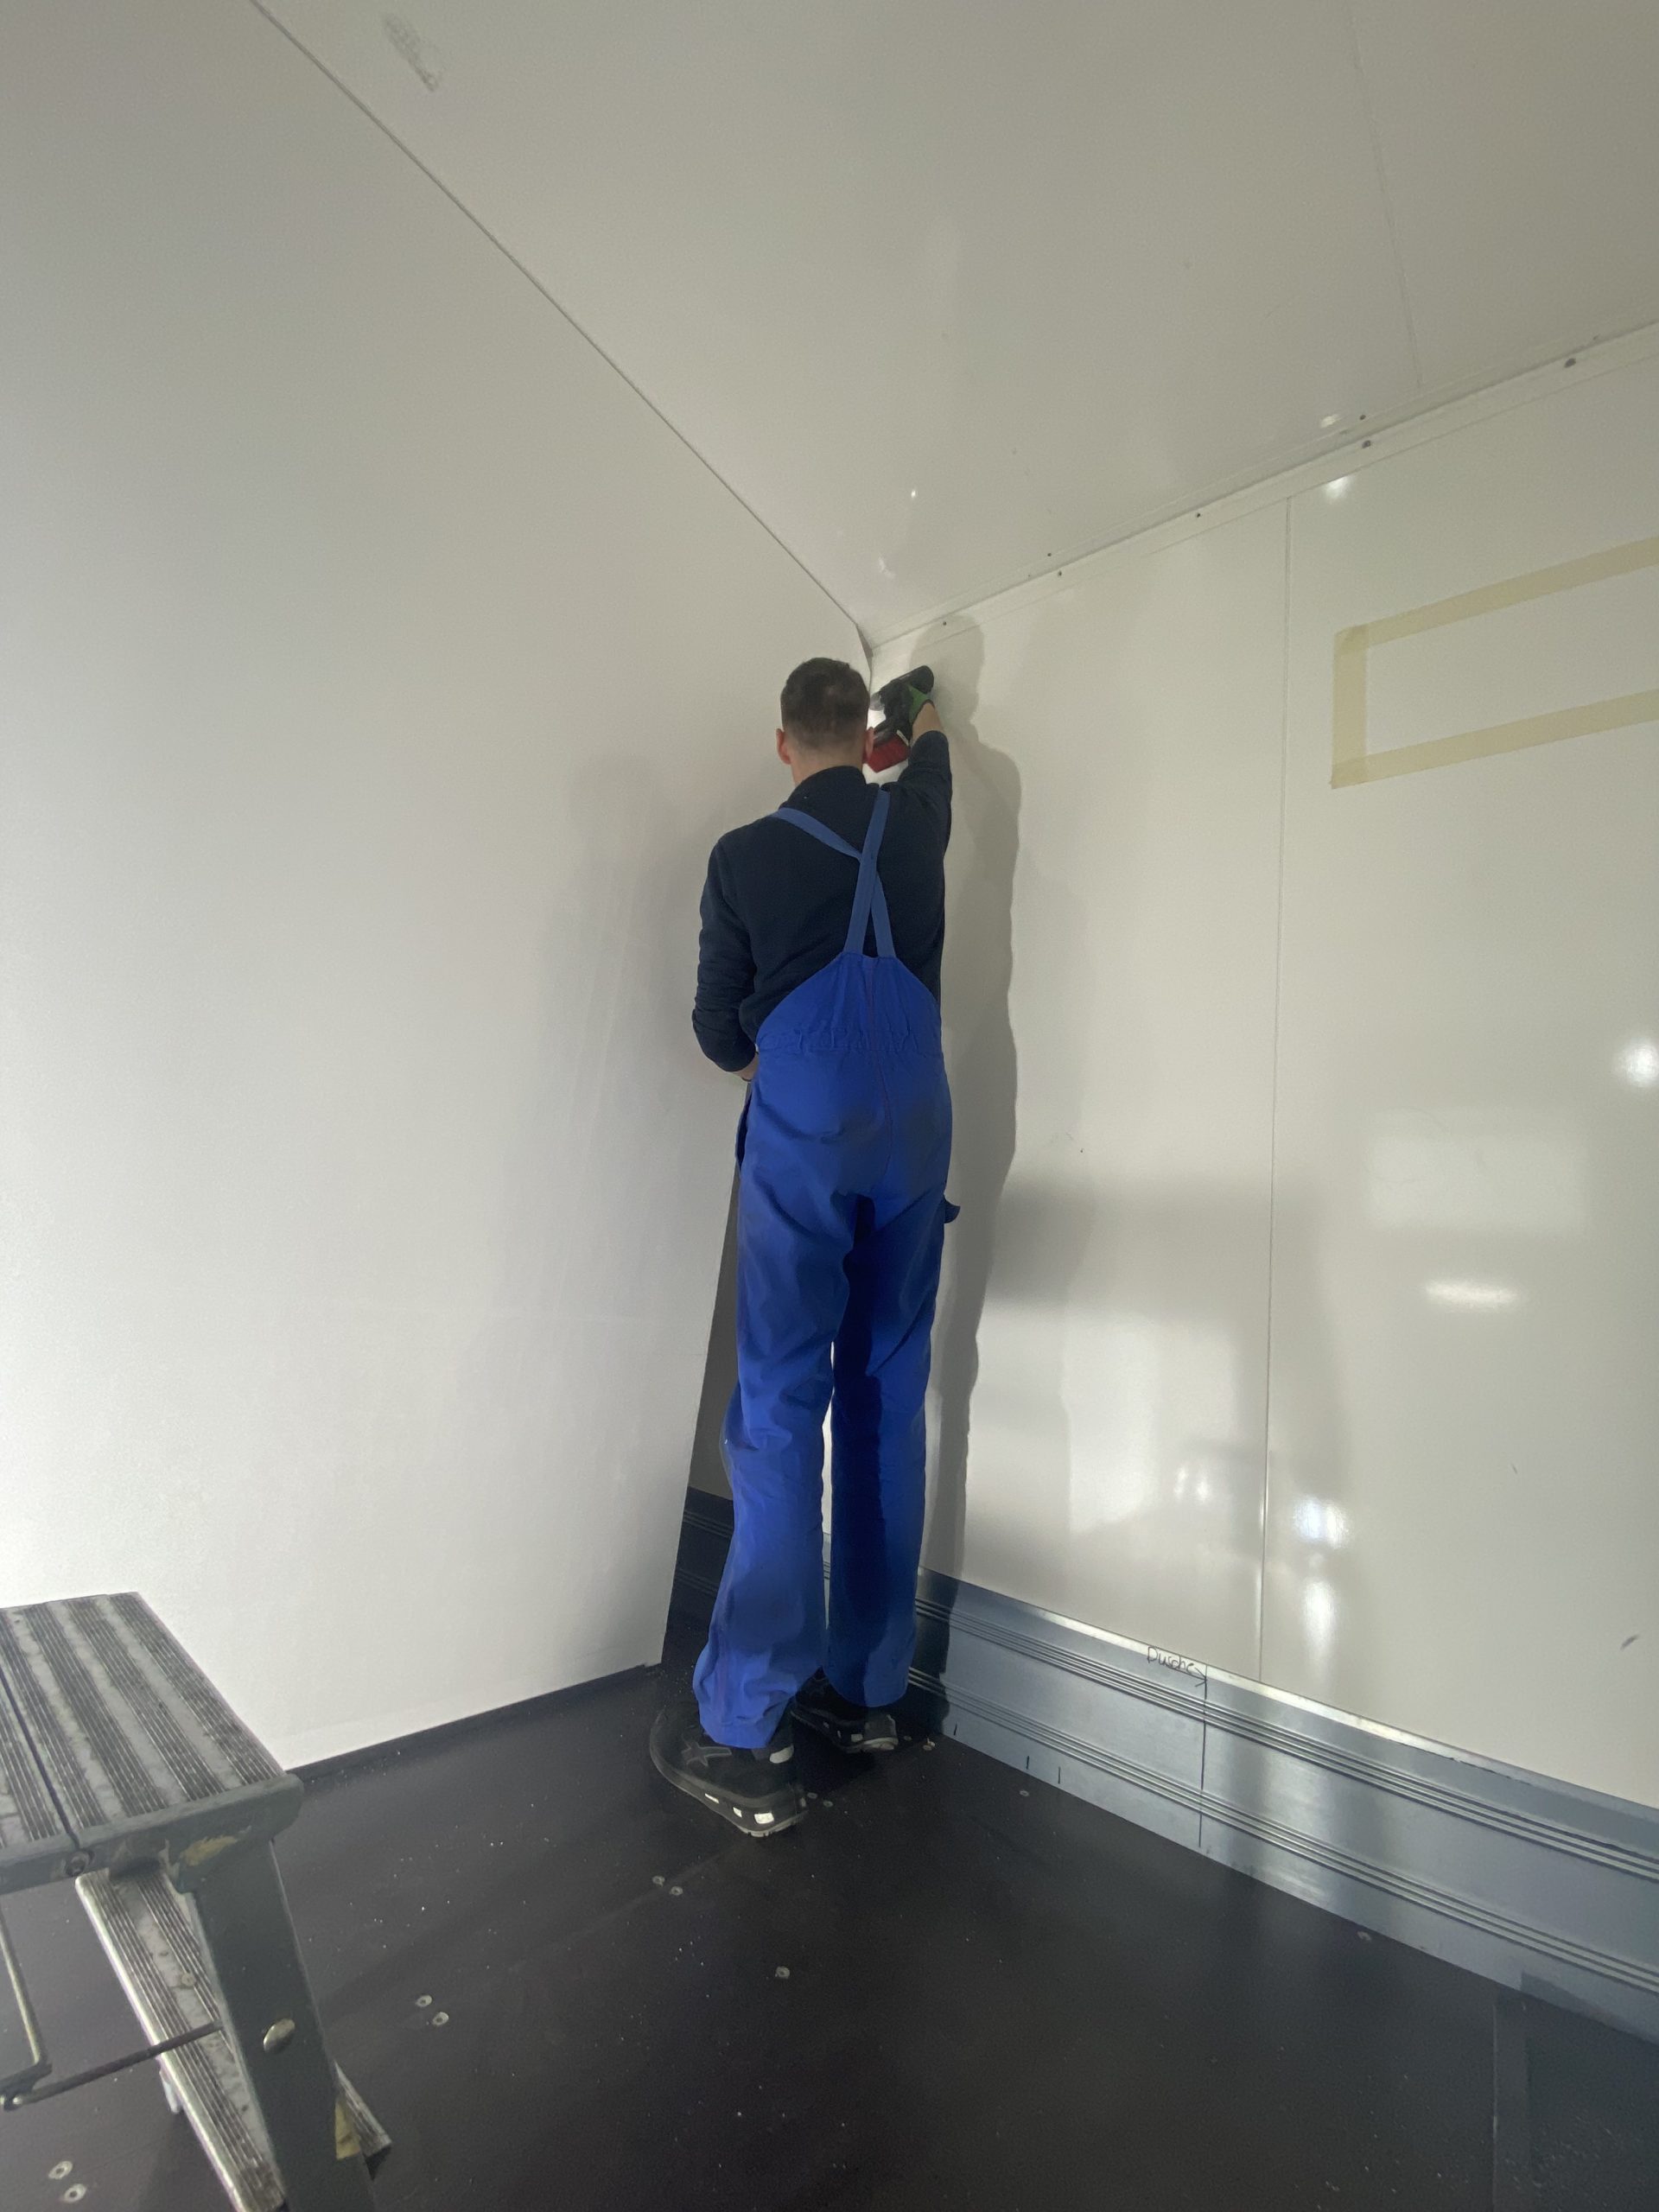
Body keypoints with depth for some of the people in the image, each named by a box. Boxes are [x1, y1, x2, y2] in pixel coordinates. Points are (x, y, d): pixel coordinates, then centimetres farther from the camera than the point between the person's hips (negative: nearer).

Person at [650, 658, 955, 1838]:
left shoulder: (746, 855, 3)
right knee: (889, 1397, 8)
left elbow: (720, 1030, 8)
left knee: (781, 1407, -3)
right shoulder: (915, 821, 13)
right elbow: (931, 767, 39)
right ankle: (865, 1686, 21)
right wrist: (927, 720, 61)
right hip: (915, 1129, 4)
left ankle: (739, 1734, 4)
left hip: (802, 1131, -3)